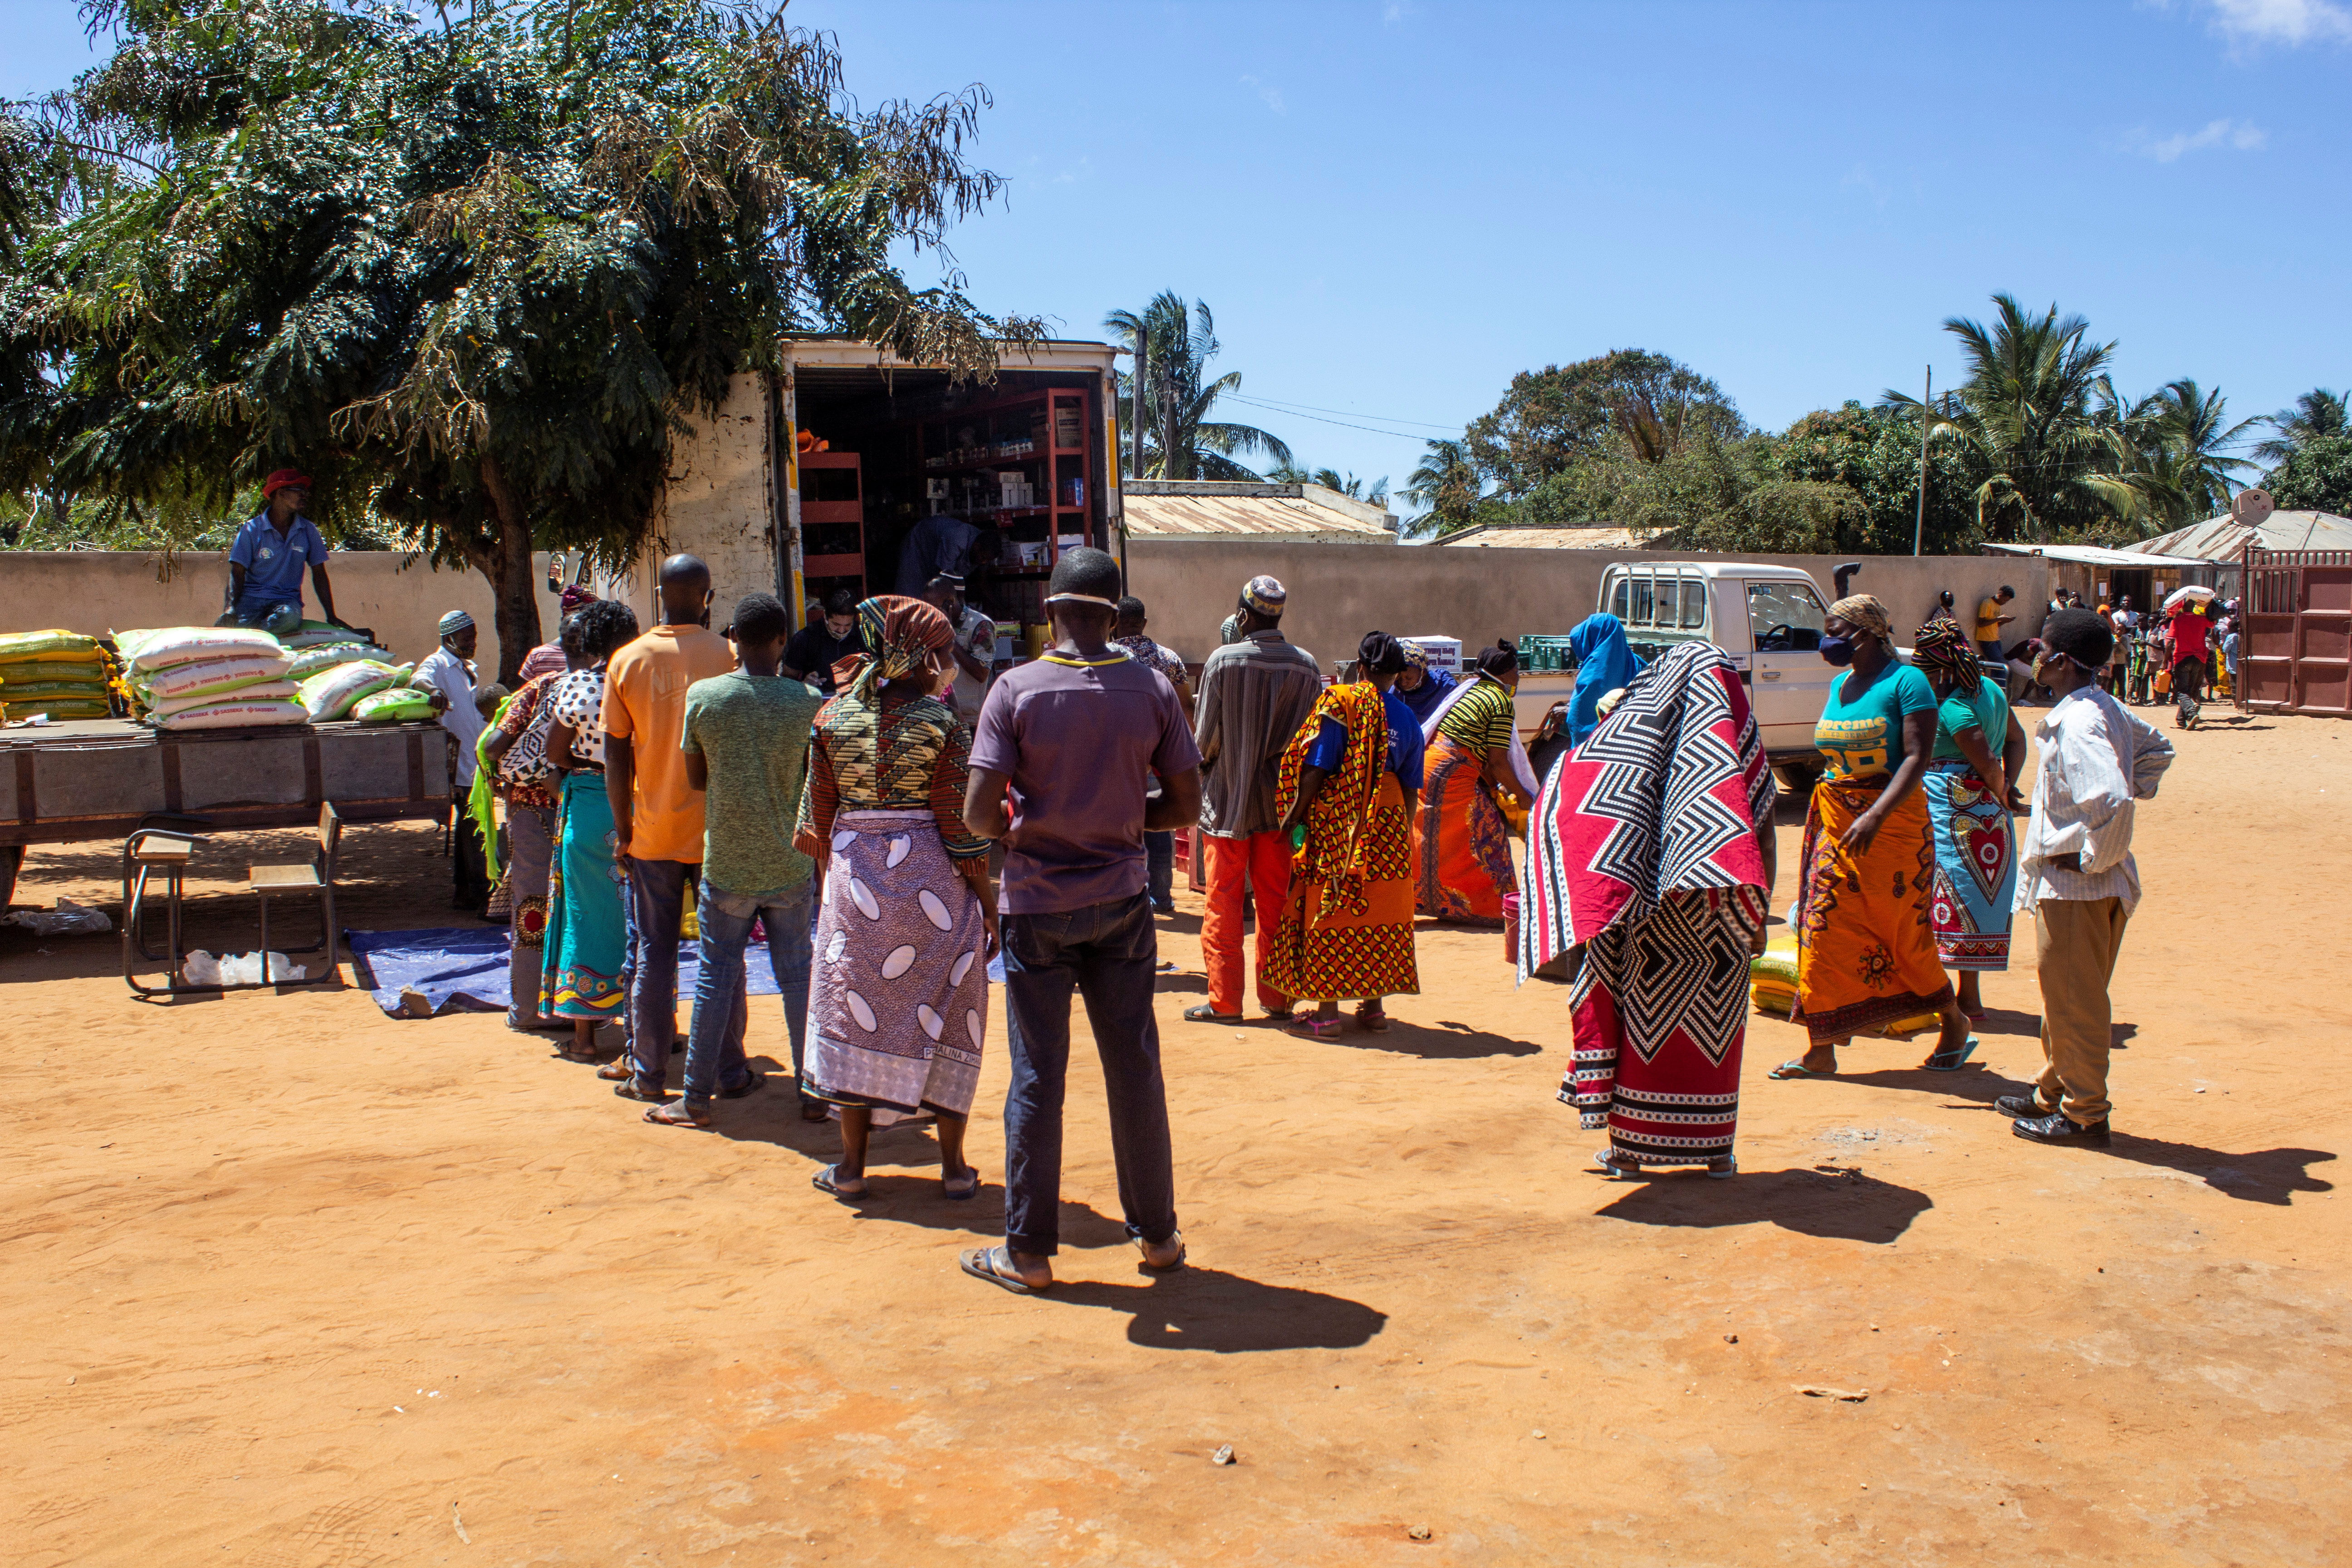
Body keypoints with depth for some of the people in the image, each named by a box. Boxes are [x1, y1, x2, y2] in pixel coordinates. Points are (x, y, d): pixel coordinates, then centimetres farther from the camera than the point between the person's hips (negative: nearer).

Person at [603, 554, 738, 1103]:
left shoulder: (628, 660, -2)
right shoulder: (727, 655, -8)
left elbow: (616, 754, 1)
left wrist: (623, 830, 7)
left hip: (653, 831, 1)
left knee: (652, 954, 9)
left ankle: (649, 1075, 13)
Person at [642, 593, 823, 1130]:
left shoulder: (703, 696, -7)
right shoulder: (807, 702, -8)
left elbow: (695, 778, 3)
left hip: (726, 863, 0)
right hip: (790, 865, 0)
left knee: (716, 974, 9)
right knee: (797, 974, 10)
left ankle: (697, 1097, 15)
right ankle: (813, 1090, 15)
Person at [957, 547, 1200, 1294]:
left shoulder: (1018, 689, -11)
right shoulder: (1152, 689, -3)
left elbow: (978, 811, -16)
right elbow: (1186, 805, 0)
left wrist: (1016, 831, 5)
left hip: (1037, 903, -2)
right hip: (1120, 898, 2)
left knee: (1038, 1077, 5)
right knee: (1135, 1069, 12)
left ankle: (1028, 1252, 14)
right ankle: (1158, 1234, 22)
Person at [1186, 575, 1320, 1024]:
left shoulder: (1223, 660, -12)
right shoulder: (1307, 666, -2)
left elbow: (1206, 736, -8)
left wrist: (1204, 762, 12)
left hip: (1227, 801, -3)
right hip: (1281, 801, 3)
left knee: (1224, 904, 5)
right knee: (1276, 903, 11)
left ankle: (1224, 1001, 8)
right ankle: (1277, 998, 16)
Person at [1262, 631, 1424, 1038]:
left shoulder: (1339, 703, -7)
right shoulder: (1407, 719, 7)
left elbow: (1315, 768, -11)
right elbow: (1411, 789, 9)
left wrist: (1295, 815, -3)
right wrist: (1402, 831, 20)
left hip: (1337, 822, -4)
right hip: (1387, 823, 4)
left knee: (1329, 912, 1)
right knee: (1380, 915, 12)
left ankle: (1327, 1012, 2)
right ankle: (1374, 1005, 17)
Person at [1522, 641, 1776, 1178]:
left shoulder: (1637, 738, -3)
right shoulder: (1744, 746, 3)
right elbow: (1766, 839, 5)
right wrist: (1758, 917, 12)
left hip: (1656, 927, -2)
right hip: (1721, 932, 2)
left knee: (1645, 1028, 7)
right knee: (1713, 1032, 12)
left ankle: (1630, 1147, 12)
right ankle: (1716, 1149, 19)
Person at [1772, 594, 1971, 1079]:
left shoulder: (1906, 682, -10)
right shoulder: (1838, 685, 12)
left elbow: (1917, 756, -19)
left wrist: (1876, 815, -29)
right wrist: (1824, 813, 15)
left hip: (1893, 821, -6)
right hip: (1834, 819, 6)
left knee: (1905, 932, 5)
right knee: (1825, 928, 0)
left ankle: (1955, 1023, 29)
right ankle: (1822, 1051, 5)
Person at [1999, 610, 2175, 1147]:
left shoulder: (2078, 724, -23)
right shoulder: (2108, 708, 8)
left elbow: (2110, 804, -34)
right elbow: (2156, 747, 27)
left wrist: (2091, 860, -21)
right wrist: (2137, 789, 19)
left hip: (2074, 886, -10)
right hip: (2067, 883, 10)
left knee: (2074, 1001, 2)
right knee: (2066, 997, 20)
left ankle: (2085, 1117, 12)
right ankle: (2053, 1095, 33)